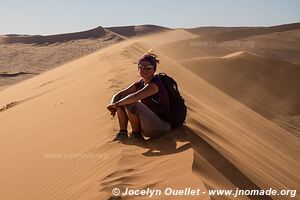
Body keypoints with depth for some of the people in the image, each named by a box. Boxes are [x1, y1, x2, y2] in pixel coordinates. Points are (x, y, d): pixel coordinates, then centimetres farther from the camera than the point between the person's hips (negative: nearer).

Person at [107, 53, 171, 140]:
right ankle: (123, 132, 3)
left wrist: (117, 104, -28)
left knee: (130, 104, -26)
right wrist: (113, 104, -17)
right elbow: (118, 94, 4)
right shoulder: (139, 84, 7)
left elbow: (136, 96, -35)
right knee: (122, 99, 2)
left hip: (162, 126, -8)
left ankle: (136, 134, -8)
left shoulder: (154, 84, -19)